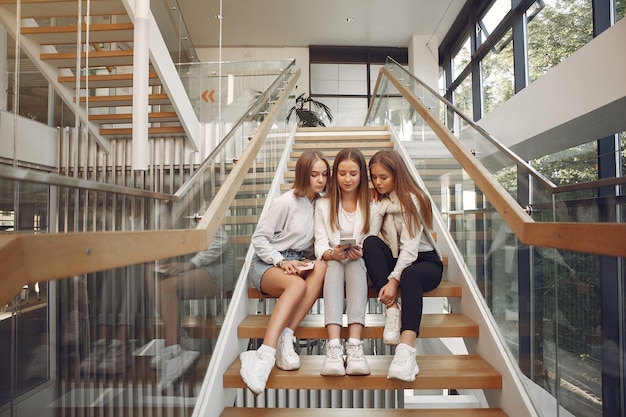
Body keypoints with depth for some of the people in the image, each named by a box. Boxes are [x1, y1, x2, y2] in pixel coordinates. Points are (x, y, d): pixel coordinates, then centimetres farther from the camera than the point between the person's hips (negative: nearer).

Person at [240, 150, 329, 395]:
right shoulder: (286, 202, -10)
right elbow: (259, 238, -8)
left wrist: (309, 260, -8)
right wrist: (281, 261, -20)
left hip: (298, 262, 5)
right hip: (267, 263, -5)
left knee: (321, 267, -29)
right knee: (297, 285, -35)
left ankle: (285, 339, -30)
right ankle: (264, 356, -39)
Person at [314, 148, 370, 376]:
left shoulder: (371, 203, 6)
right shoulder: (323, 205, 7)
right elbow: (320, 244, -2)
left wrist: (360, 253, -22)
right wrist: (332, 253, -25)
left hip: (361, 265, 0)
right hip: (333, 265, 0)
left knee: (355, 263, -34)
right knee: (335, 265, -34)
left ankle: (354, 345, -44)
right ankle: (334, 346, -45)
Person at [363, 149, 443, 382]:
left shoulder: (412, 199, -11)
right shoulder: (377, 199, 5)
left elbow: (410, 247, -21)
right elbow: (370, 235, -13)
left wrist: (393, 281, -30)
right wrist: (379, 204, -16)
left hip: (423, 260, -4)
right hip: (394, 258, 4)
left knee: (409, 276, -39)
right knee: (371, 243, -27)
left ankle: (406, 351, -49)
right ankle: (392, 310, -30)